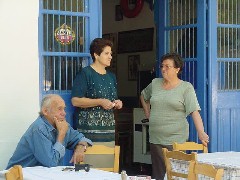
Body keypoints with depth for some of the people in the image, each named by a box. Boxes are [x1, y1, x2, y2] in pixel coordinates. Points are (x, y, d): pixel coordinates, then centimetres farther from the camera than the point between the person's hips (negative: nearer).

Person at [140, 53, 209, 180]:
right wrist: (147, 113, 19)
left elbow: (194, 111, -13)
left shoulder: (186, 87, -4)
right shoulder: (155, 83, 10)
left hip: (176, 140, -4)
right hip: (155, 139, 5)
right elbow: (143, 96, 31)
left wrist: (201, 133, -25)